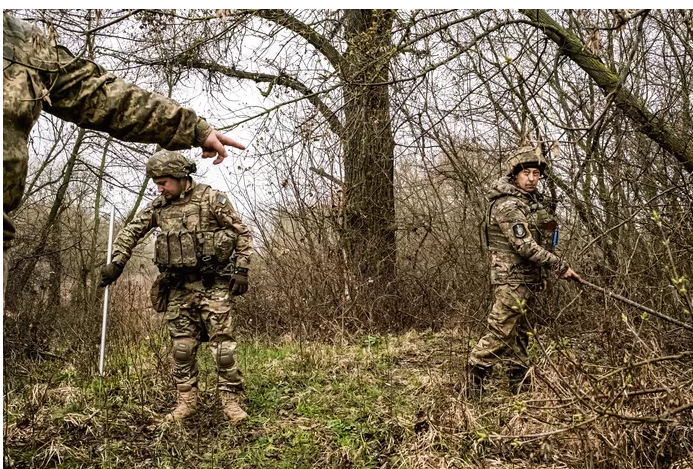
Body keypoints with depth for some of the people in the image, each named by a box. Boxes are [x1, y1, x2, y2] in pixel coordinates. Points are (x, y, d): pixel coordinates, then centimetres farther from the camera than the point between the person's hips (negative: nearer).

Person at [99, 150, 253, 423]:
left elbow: (242, 235, -4)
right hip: (178, 288, 5)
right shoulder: (159, 206, 8)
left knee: (222, 344, -5)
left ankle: (231, 401, 4)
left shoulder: (212, 199, -6)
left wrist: (241, 270, -11)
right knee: (182, 347, 8)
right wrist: (117, 263, 2)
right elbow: (131, 231, 15)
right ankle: (186, 401, 19)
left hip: (213, 285, -5)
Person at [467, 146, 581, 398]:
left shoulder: (531, 200, 15)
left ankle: (520, 386, 21)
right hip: (511, 279, -10)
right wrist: (559, 266, -19)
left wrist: (542, 274, 20)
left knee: (519, 333, 14)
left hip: (527, 280, 10)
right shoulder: (507, 205, -16)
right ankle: (475, 372, 4)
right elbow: (524, 246, -23)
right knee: (501, 331, -8)